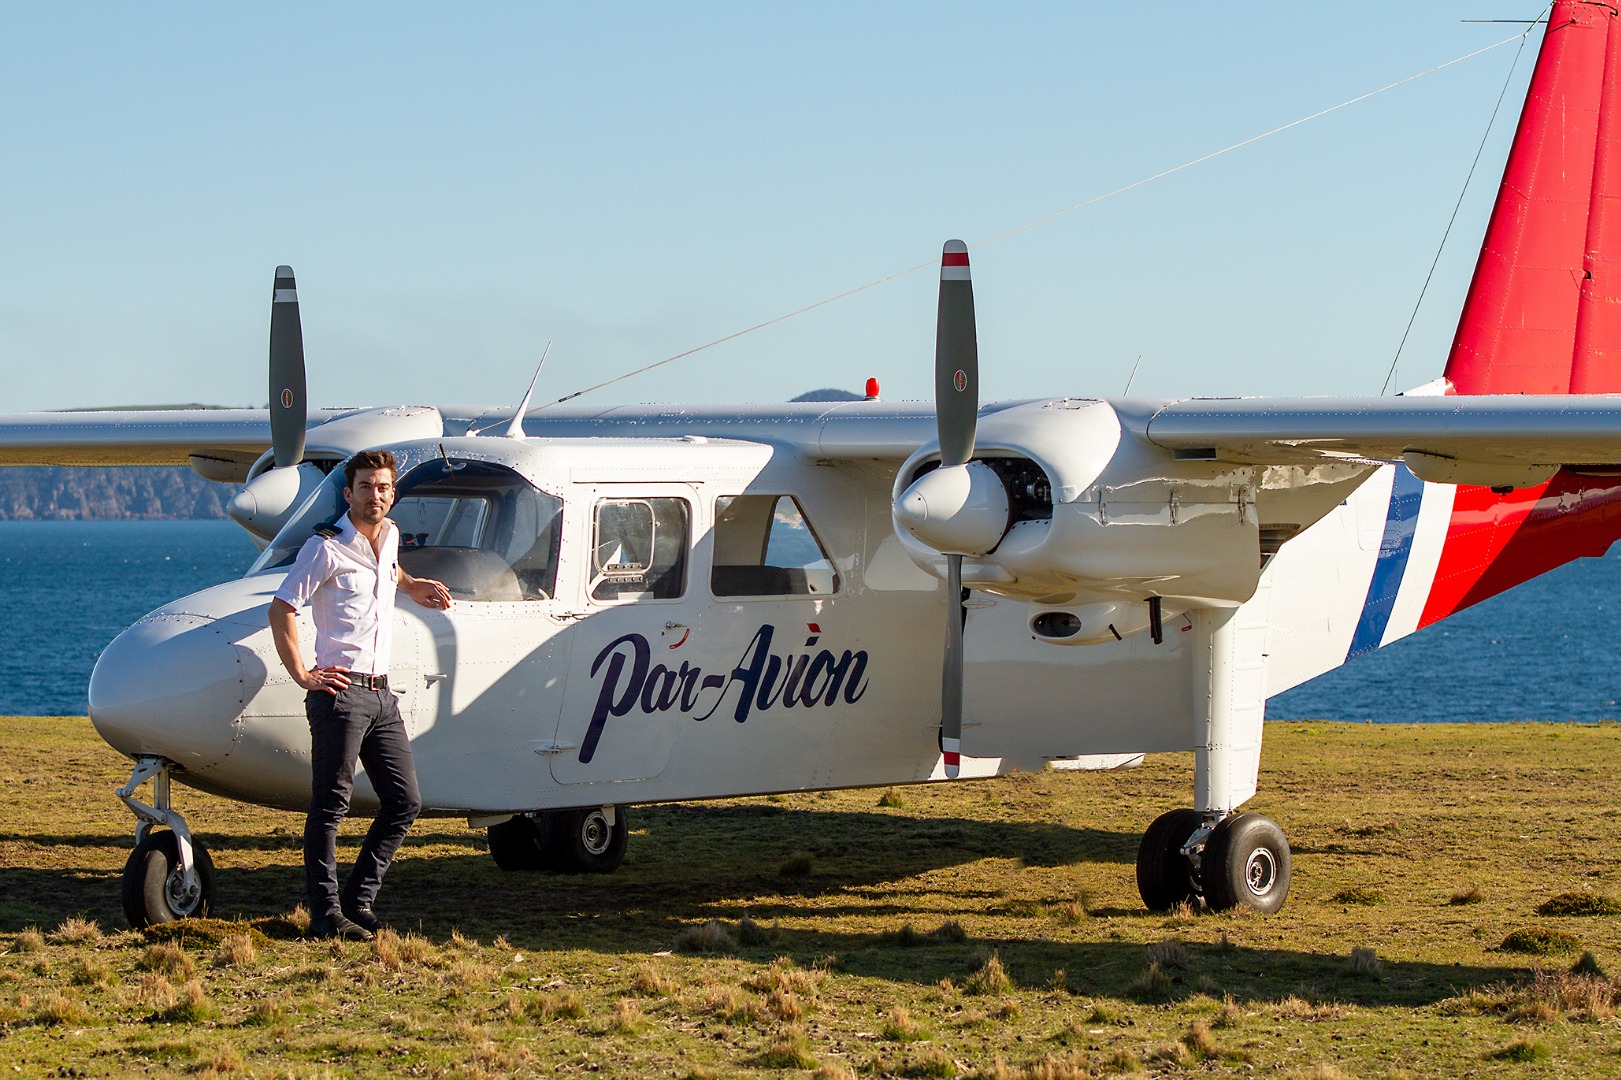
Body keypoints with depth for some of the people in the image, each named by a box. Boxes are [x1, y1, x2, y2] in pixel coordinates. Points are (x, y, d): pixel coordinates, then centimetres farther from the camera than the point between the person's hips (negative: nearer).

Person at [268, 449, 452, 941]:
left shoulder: (389, 536, 13)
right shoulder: (326, 547, -9)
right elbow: (281, 610, -9)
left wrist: (410, 585, 26)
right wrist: (303, 677, -13)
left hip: (381, 694, 8)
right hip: (340, 692, -8)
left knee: (404, 801, 6)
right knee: (330, 807, -4)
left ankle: (358, 901, 14)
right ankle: (326, 915, -1)